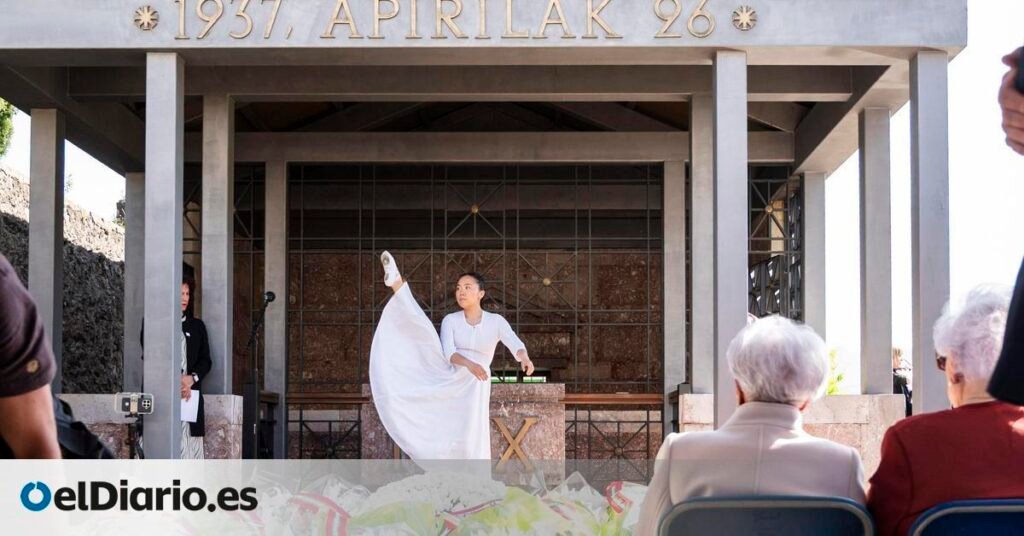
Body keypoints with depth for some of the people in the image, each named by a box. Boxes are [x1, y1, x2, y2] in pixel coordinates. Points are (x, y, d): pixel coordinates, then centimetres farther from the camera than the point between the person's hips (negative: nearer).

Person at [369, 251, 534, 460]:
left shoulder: (496, 321, -1)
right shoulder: (450, 320, 1)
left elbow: (515, 344, -18)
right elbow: (448, 353, -15)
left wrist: (524, 358, -43)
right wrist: (469, 364, -37)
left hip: (472, 387, 0)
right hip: (448, 379, 0)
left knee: (472, 442, -6)